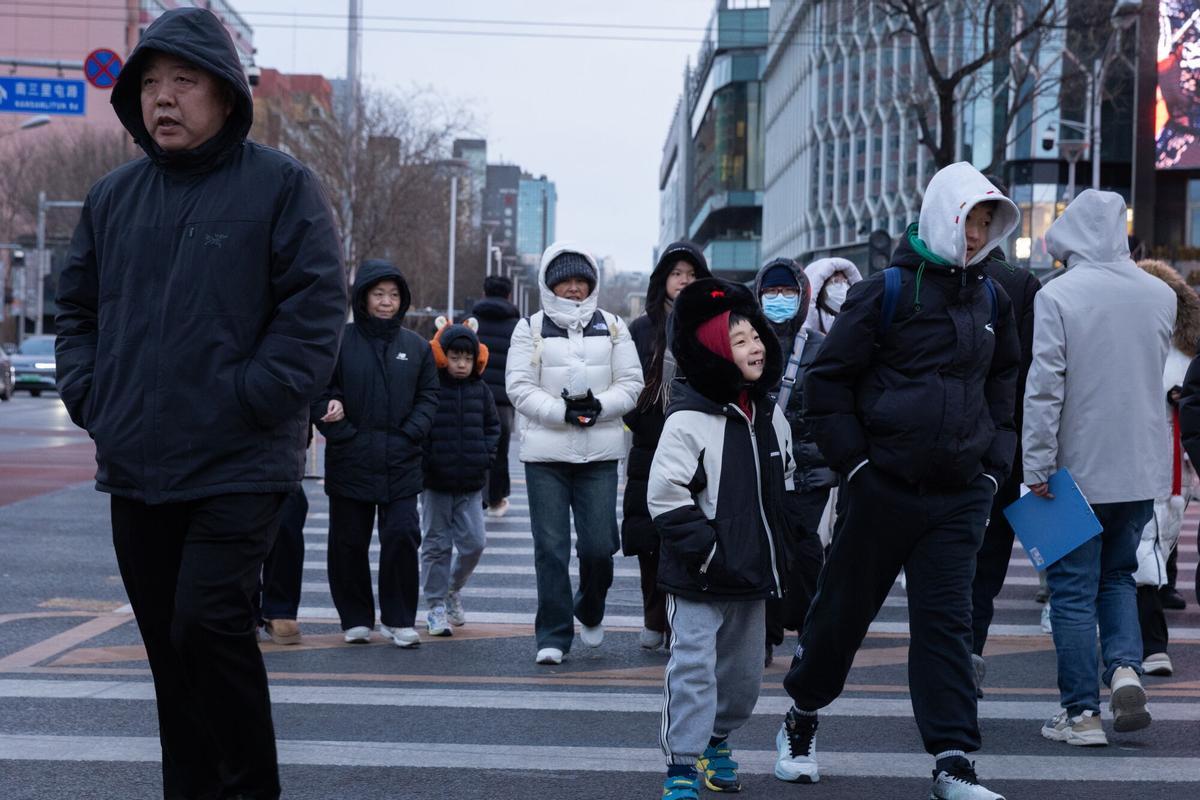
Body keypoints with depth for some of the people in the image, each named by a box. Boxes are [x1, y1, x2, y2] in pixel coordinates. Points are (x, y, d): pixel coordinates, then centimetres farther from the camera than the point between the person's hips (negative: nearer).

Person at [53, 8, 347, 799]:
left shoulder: (282, 186, -4)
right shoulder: (113, 197, 12)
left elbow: (317, 308, -9)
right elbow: (76, 307, 20)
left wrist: (250, 402, -15)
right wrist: (88, 395, 5)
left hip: (238, 467, -6)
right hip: (135, 469, 6)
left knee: (207, 624, -15)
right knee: (169, 643, 11)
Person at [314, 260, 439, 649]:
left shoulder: (416, 346, 7)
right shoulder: (339, 341, -1)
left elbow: (428, 396, 11)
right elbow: (320, 394, -1)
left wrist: (411, 433, -3)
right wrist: (343, 433, -11)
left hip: (401, 465, 1)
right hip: (349, 463, -1)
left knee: (402, 536, -7)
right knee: (348, 543, 6)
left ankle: (399, 620, 5)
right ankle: (356, 619, 20)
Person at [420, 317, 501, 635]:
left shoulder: (481, 391, 5)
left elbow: (492, 426, 15)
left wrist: (485, 455, 1)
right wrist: (426, 459, -12)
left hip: (471, 484, 3)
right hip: (435, 483, -3)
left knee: (474, 542, 1)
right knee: (437, 544, 4)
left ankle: (453, 589, 26)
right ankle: (436, 606, 12)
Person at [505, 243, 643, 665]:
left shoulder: (612, 327, 10)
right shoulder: (531, 328, 5)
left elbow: (631, 384, 6)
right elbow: (519, 387, -3)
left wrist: (599, 406, -12)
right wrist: (562, 411, -15)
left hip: (600, 454, 1)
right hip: (545, 453, -1)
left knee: (599, 544, -3)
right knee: (551, 547, -2)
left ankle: (590, 611, 27)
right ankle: (553, 635, 7)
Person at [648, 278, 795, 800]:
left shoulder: (770, 415, 7)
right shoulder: (689, 420, -15)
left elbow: (785, 484, 19)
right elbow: (665, 496, -18)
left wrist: (781, 549, 13)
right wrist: (705, 551, -19)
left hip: (753, 574, 7)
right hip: (699, 580, -7)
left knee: (743, 670, 16)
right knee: (694, 669, -6)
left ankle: (718, 741, 38)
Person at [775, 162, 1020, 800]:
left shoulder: (990, 299, 11)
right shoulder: (887, 292, -7)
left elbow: (1004, 382, 25)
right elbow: (826, 380, -5)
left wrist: (994, 462, 15)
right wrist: (856, 461, -10)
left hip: (960, 495, 3)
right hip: (886, 485, -3)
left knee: (945, 621, -1)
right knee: (844, 608, 9)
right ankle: (801, 720, 31)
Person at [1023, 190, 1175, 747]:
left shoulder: (1057, 296, -13)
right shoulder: (1161, 295, 2)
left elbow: (1044, 386, -16)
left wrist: (1037, 465, -12)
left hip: (1079, 467, -4)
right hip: (1143, 469, 4)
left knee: (1073, 590, 5)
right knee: (1118, 575, 20)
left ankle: (1082, 713, 8)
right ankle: (1125, 667, -2)